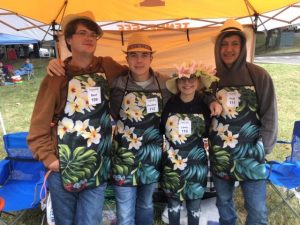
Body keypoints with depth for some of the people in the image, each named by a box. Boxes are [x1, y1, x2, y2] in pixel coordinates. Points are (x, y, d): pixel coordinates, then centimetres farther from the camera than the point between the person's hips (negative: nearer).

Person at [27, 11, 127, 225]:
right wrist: (49, 158, -7)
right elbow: (39, 125, -4)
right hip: (62, 170, 0)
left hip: (98, 170, 1)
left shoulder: (108, 68, 2)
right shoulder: (56, 77, -4)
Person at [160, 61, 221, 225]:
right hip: (172, 162, 0)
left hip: (196, 162, 1)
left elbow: (208, 134, 4)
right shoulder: (169, 104, -7)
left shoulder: (204, 105, -2)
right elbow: (159, 131, -3)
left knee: (194, 204, 14)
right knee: (173, 202, 14)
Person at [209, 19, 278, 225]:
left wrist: (262, 148, -8)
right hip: (219, 156, 3)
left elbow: (269, 116, -5)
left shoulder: (259, 75, -7)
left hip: (250, 157, -2)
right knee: (223, 204, 20)